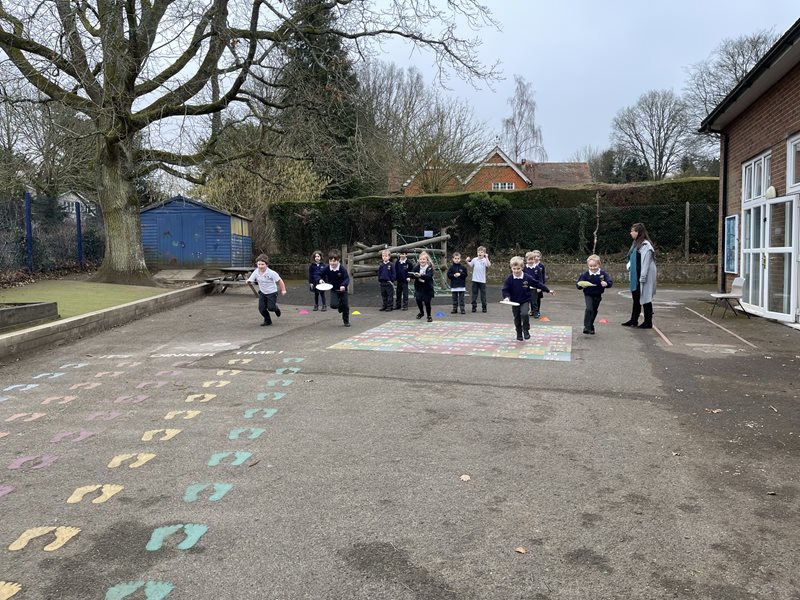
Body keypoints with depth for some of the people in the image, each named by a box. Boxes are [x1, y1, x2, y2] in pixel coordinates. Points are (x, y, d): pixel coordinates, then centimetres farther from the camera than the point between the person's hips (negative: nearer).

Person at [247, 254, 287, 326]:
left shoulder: (271, 273, -23)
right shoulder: (256, 272, -10)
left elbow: (279, 281, -14)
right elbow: (250, 280, -7)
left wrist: (283, 290, -9)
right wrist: (248, 281, -32)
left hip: (272, 292, -4)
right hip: (262, 293, 4)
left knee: (271, 307, -12)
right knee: (261, 308, -5)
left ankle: (276, 308, 26)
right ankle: (267, 320, 18)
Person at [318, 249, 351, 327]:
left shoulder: (342, 269, -23)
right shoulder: (327, 269, -14)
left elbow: (347, 278, -26)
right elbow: (321, 275, -1)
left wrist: (344, 285, -43)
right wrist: (320, 279, -23)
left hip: (342, 289, -2)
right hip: (333, 290, 2)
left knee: (345, 306, 4)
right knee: (333, 305, -17)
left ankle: (346, 321, 26)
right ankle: (340, 306, 22)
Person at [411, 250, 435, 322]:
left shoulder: (430, 268, -9)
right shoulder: (416, 267, 2)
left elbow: (429, 276, -27)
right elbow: (411, 274, -8)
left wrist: (421, 275, -43)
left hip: (427, 288, -3)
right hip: (418, 287, 3)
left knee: (427, 302, -3)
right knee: (418, 299, -10)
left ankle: (429, 316, 19)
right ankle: (421, 312, 19)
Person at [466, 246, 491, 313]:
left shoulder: (485, 260, -6)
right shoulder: (474, 259, 3)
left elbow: (489, 265, -24)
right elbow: (470, 265, 17)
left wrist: (487, 257, -29)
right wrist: (467, 261, 1)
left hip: (482, 280, -3)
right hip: (475, 280, 3)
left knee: (483, 294, 5)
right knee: (474, 293, 7)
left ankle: (484, 307, 15)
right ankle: (474, 307, 14)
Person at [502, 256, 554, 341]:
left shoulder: (527, 277, -10)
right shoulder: (509, 279, -11)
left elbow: (537, 284, -1)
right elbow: (505, 289, -7)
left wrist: (548, 290, 4)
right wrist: (506, 297, -27)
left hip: (525, 301, -1)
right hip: (515, 302, 1)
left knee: (525, 314, -25)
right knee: (517, 319, 11)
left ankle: (526, 330, -4)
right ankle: (519, 335, 27)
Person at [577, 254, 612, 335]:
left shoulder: (603, 274, -9)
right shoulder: (585, 274, -11)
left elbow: (610, 282, -15)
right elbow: (578, 284, -8)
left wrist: (606, 284, -37)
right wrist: (582, 285, -31)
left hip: (597, 295, 3)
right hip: (588, 295, -3)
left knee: (594, 311, 15)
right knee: (589, 309, -21)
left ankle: (590, 326, 33)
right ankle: (587, 327, -17)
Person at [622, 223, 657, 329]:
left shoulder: (645, 245, -16)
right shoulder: (635, 243, 12)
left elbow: (646, 262, -19)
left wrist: (643, 277, -21)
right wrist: (629, 266, 8)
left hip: (643, 276, -9)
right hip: (635, 276, 9)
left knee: (645, 298, -1)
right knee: (636, 298, 15)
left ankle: (648, 322, 8)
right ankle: (634, 320, 24)